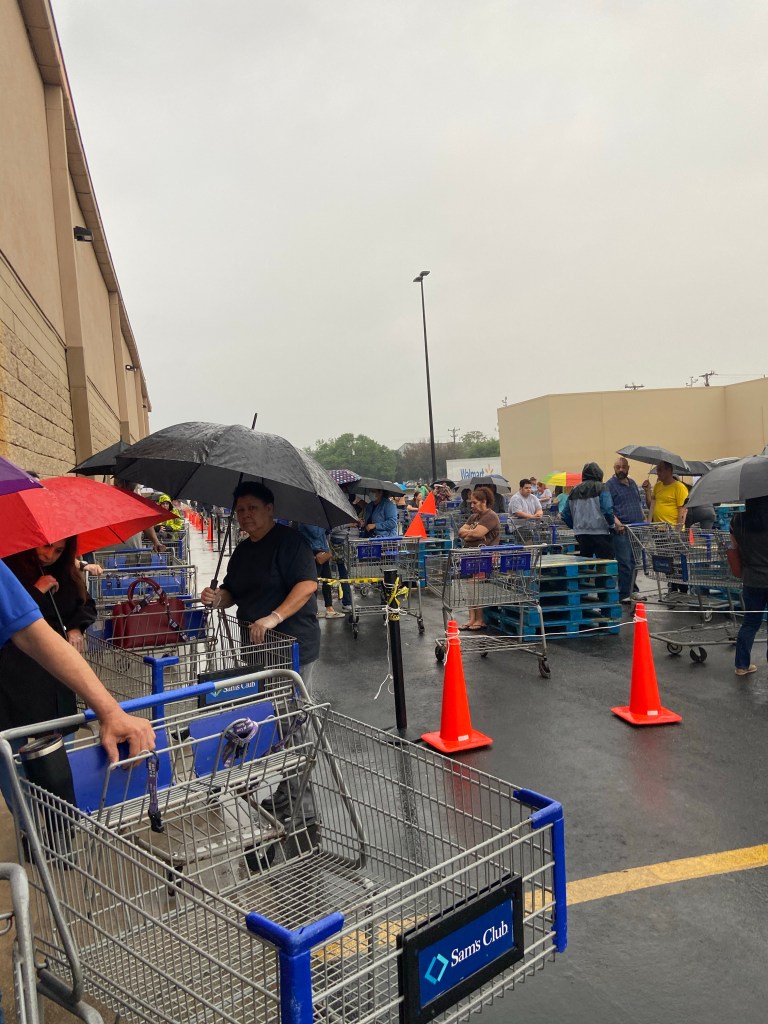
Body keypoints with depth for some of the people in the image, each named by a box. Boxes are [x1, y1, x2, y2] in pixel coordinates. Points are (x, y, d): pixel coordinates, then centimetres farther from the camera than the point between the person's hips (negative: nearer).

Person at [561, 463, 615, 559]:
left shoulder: (574, 490, 11)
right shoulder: (601, 488, -5)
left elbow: (565, 515, 11)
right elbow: (607, 510, -16)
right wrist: (611, 525, 0)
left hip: (581, 535, 5)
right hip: (599, 533, -5)